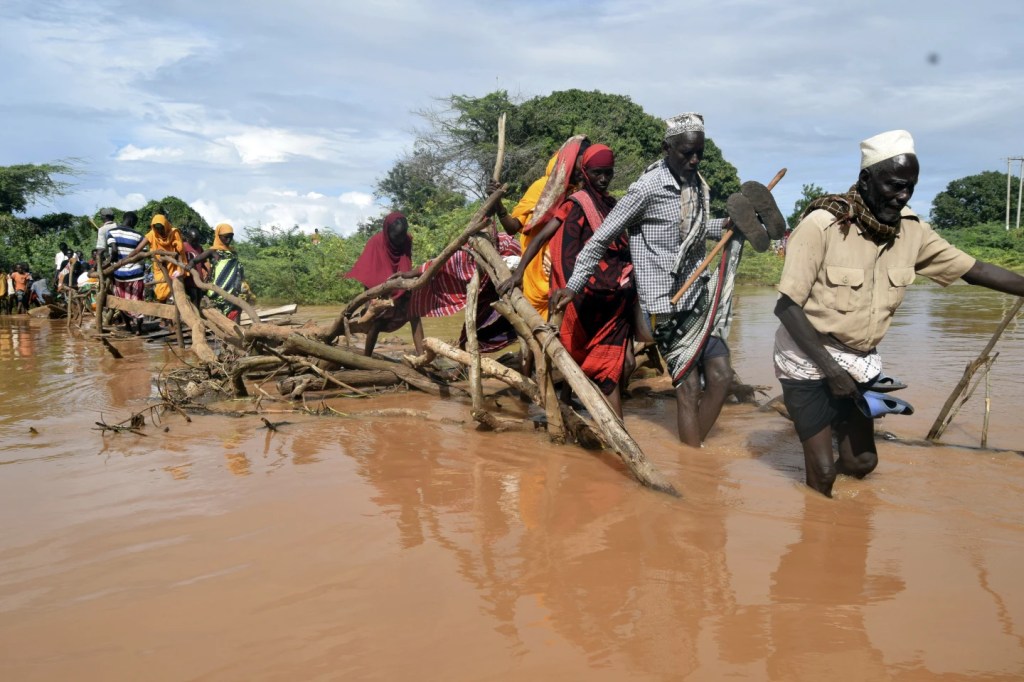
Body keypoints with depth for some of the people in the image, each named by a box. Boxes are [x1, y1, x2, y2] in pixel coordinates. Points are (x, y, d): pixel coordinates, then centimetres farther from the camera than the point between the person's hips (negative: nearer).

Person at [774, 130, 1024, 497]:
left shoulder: (911, 229, -4)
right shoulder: (822, 224, -21)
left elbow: (974, 269, 5)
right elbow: (787, 306, -20)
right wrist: (830, 370, -20)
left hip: (860, 361, 6)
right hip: (808, 360, -5)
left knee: (862, 462, 11)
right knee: (823, 473, -5)